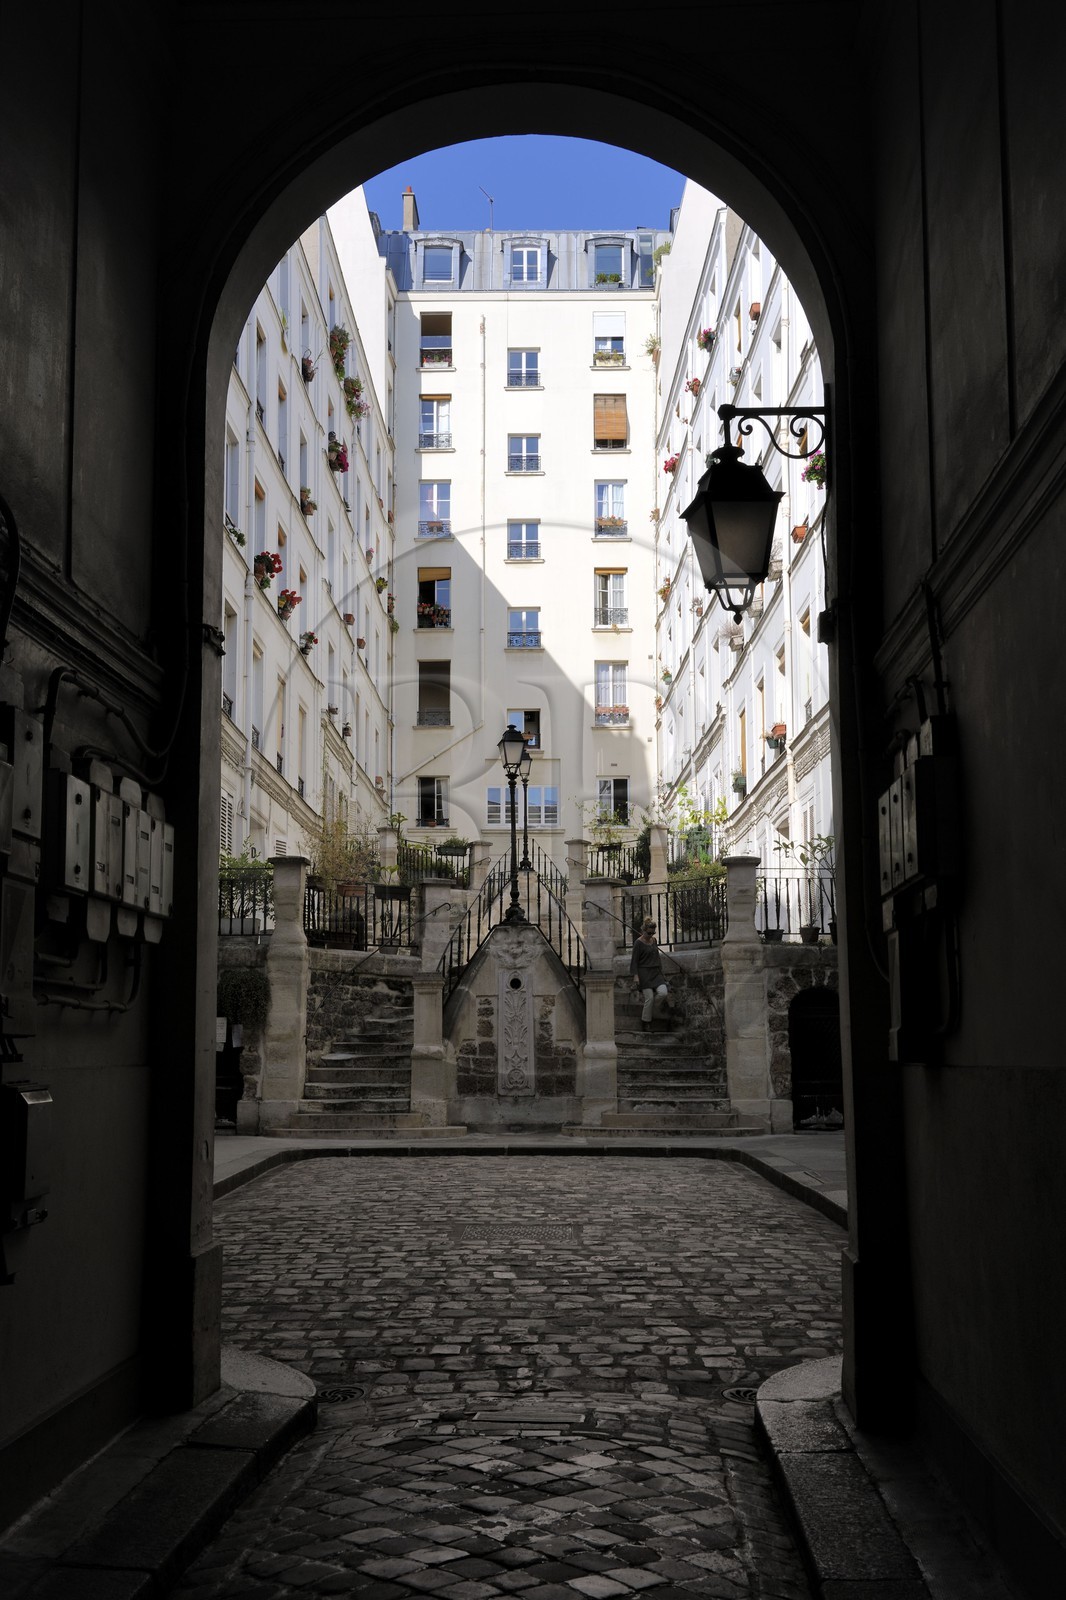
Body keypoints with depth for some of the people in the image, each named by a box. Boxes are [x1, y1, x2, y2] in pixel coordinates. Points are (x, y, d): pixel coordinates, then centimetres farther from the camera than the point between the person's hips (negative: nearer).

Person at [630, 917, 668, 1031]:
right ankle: (645, 1023, 2)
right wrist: (635, 976, -18)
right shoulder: (638, 943, -8)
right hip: (644, 973, -6)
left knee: (663, 992, -14)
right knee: (649, 997, -12)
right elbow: (634, 961, -9)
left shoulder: (654, 940, 11)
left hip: (655, 972, 6)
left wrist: (661, 971, 21)